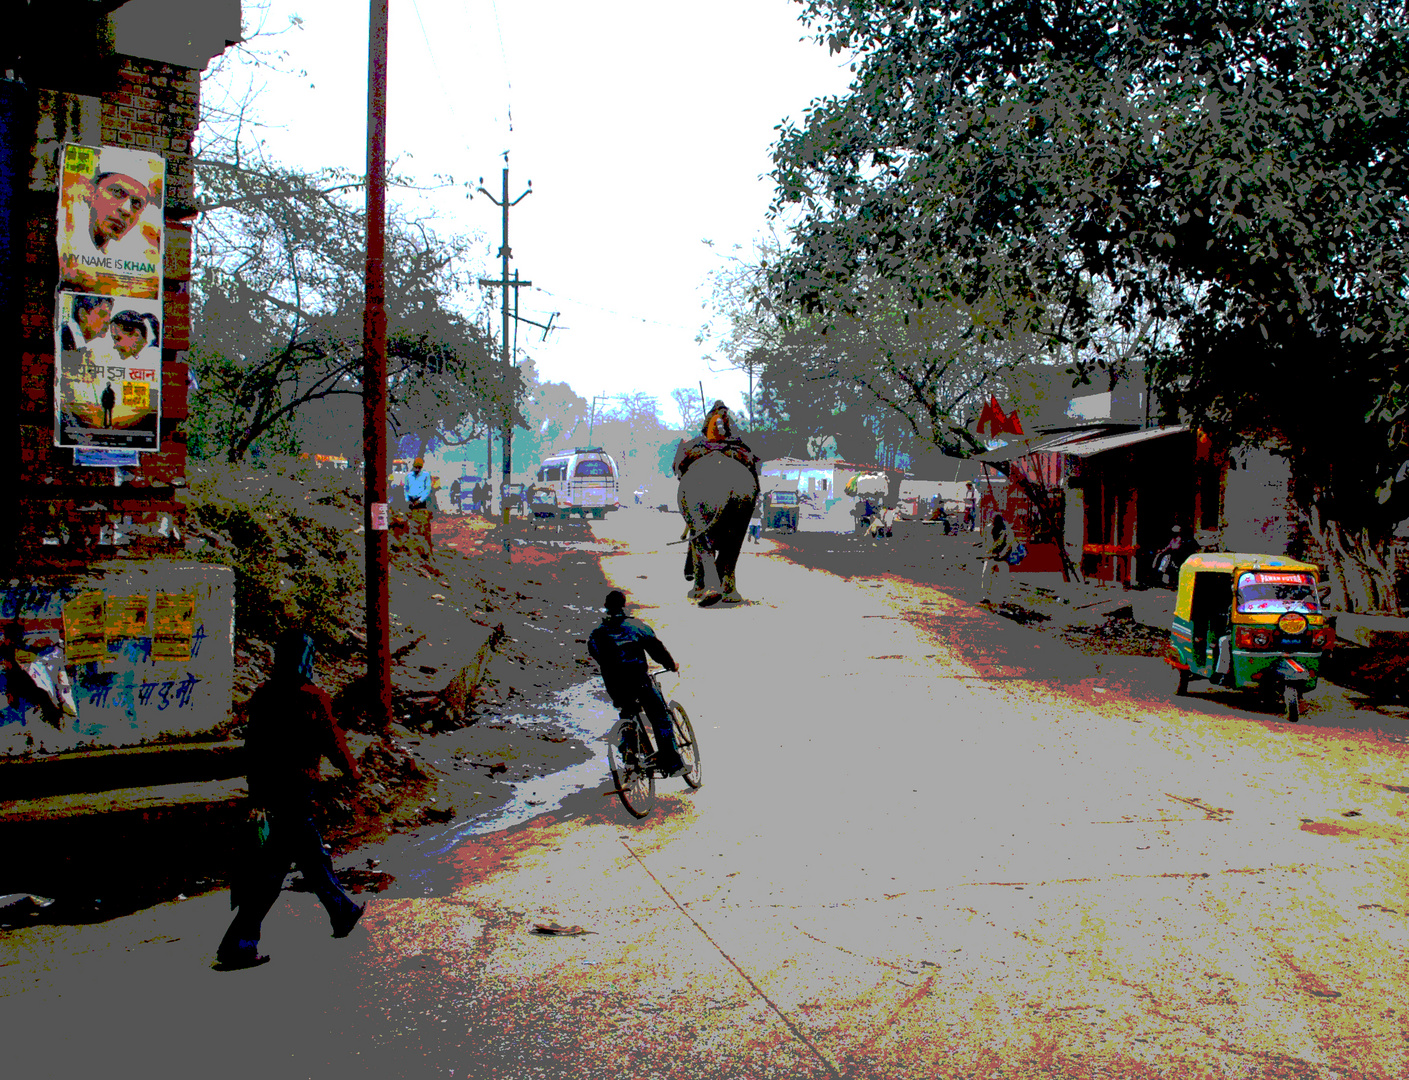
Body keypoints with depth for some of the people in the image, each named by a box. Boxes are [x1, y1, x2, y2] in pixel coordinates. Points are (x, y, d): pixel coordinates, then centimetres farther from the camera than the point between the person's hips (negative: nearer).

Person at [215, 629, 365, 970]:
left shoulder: (262, 696, 6)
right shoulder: (313, 698, -14)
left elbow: (251, 747, 10)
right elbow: (332, 741, -6)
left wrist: (257, 794, 17)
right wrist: (352, 770, 12)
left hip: (266, 789, 8)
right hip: (295, 791, -7)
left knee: (312, 853, 20)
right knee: (271, 868, -3)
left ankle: (343, 914, 35)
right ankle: (238, 945, -2)